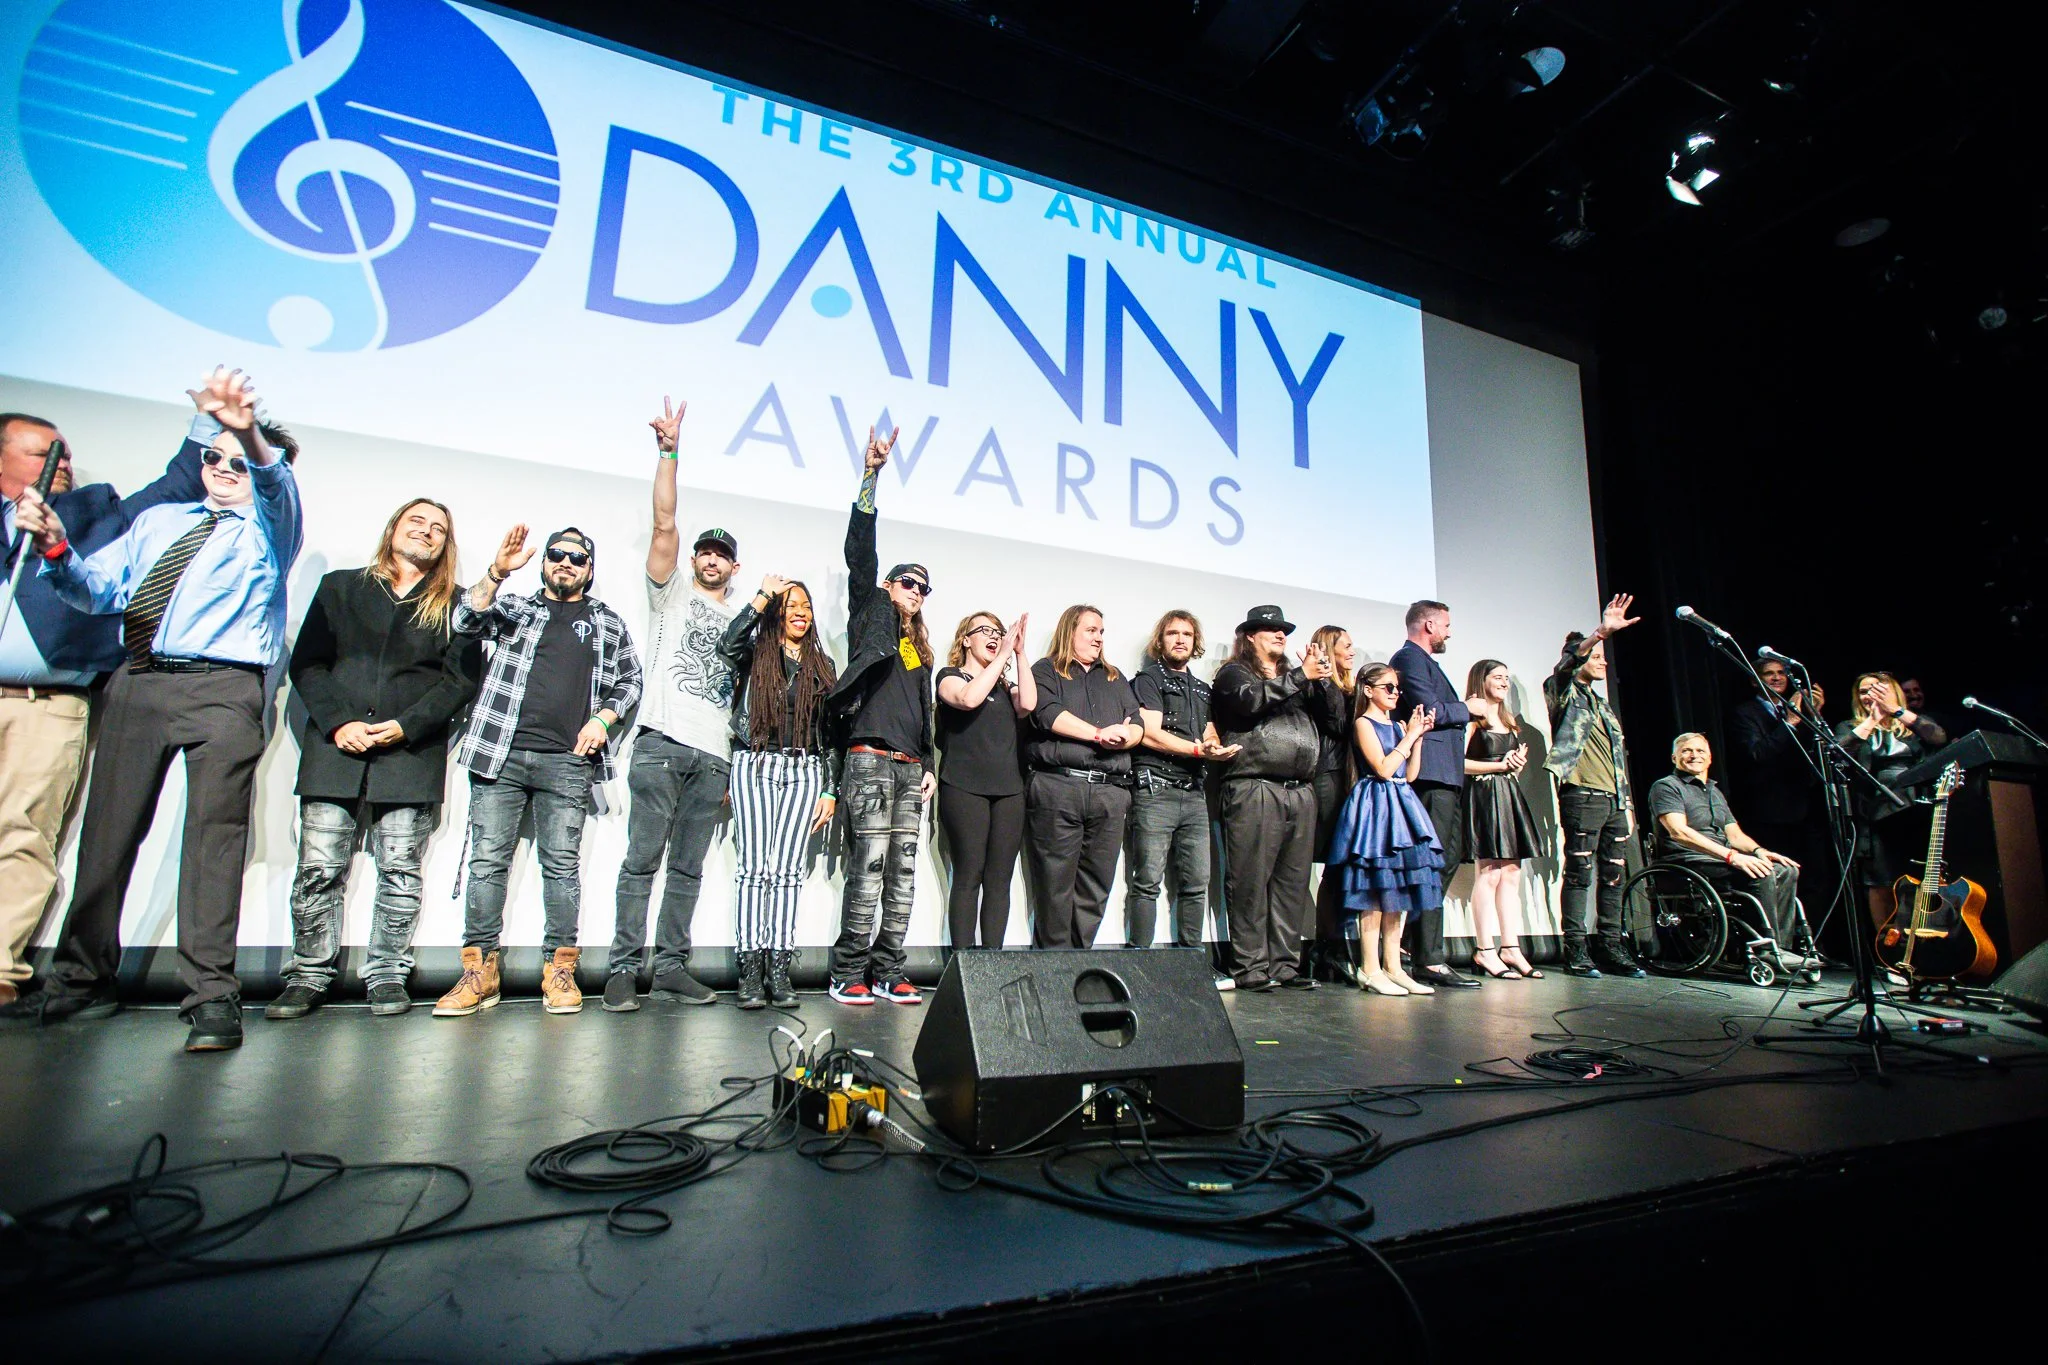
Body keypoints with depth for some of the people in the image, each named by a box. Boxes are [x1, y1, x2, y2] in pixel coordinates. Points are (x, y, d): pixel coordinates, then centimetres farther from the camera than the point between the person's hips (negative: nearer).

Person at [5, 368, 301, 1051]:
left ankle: (211, 996, -11)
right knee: (108, 829, 9)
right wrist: (56, 547, 0)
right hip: (136, 683, 5)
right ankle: (80, 980, 23)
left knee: (215, 830, -11)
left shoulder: (267, 526, 11)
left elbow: (277, 482, -14)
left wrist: (251, 433, -34)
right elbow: (99, 590, 19)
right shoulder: (158, 521, 26)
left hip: (221, 688, -5)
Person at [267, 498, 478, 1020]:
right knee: (319, 869, -1)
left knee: (400, 871, 0)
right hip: (334, 747, 1)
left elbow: (461, 680, 3)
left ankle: (387, 976, 9)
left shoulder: (454, 604, 11)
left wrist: (405, 726, -9)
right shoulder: (340, 587, 16)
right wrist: (338, 722, -6)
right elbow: (306, 663, 9)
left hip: (411, 756, -1)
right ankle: (309, 976, 10)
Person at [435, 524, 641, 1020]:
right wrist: (497, 572, -16)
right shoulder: (514, 608, 17)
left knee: (562, 864, 0)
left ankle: (559, 970, 7)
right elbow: (467, 618, -2)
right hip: (501, 754, 1)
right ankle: (479, 972, 8)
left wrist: (603, 719, -1)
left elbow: (630, 680, 16)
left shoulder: (608, 622, 18)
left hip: (568, 762, 0)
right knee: (487, 860, 0)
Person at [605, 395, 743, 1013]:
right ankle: (624, 968, 2)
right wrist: (669, 453, -7)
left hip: (714, 754, 4)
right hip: (661, 742, -4)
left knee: (688, 868, 6)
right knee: (642, 859, -4)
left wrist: (741, 756, 11)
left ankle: (671, 966, 11)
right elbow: (664, 525, 0)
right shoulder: (672, 594, 13)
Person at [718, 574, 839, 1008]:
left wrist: (831, 790, 8)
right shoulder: (755, 655, 10)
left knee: (788, 869, -3)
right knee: (754, 867, -7)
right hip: (755, 765, -2)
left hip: (804, 770, 2)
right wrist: (763, 596, -8)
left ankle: (779, 972, -2)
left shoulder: (823, 666, 17)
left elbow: (831, 732, 15)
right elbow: (728, 644, -16)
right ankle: (750, 970, -5)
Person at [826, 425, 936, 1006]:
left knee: (903, 872, 4)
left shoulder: (921, 648, 23)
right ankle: (848, 975, -2)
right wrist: (872, 473, -9)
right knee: (868, 868, -9)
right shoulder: (871, 615, 8)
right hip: (871, 759, -6)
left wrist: (929, 764, 14)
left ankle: (886, 973, 10)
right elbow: (859, 552, -3)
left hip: (910, 767, 7)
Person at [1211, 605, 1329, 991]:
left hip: (1301, 792, 6)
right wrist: (1300, 676, -11)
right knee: (1251, 882, -6)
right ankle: (1252, 968, 0)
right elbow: (1251, 699, -13)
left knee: (1293, 882, 7)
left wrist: (1322, 677, 6)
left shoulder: (1294, 679, 26)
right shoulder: (1234, 674, 8)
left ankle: (1285, 965, 13)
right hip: (1255, 790, -6)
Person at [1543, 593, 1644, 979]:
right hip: (1582, 796, -7)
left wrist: (1627, 803, 18)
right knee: (1579, 874, -6)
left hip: (1614, 800, 8)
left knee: (1614, 875, 7)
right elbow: (1566, 662, -21)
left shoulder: (1605, 707, 24)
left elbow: (1620, 758, 24)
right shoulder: (1564, 693, 2)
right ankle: (1575, 950, -3)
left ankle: (1614, 947, 14)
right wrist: (1600, 633, -36)